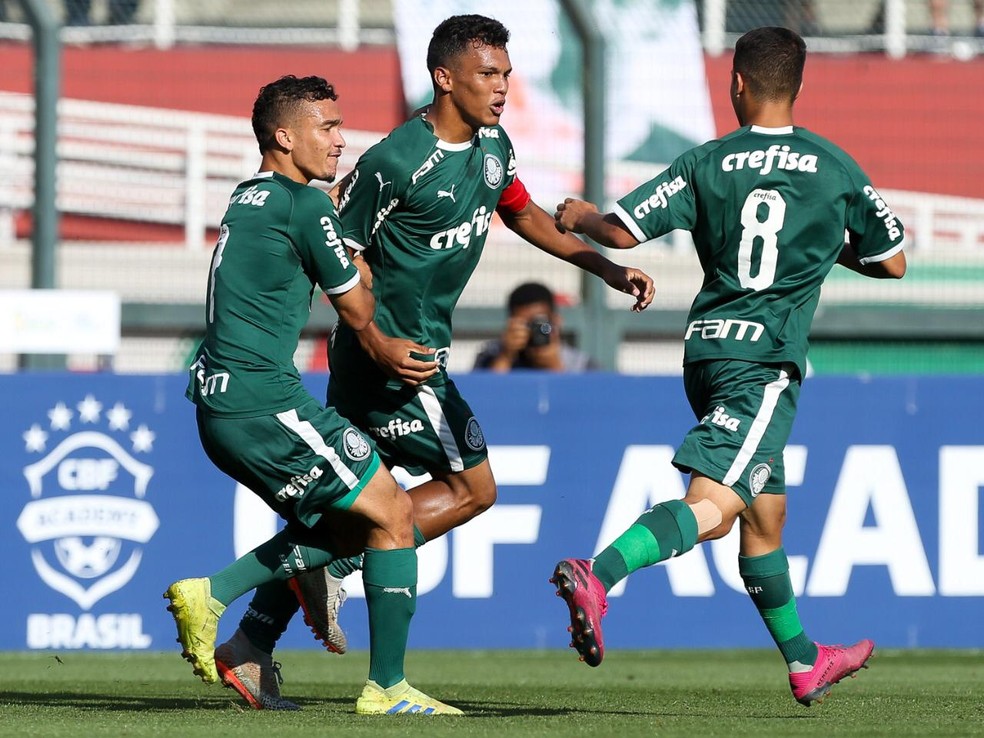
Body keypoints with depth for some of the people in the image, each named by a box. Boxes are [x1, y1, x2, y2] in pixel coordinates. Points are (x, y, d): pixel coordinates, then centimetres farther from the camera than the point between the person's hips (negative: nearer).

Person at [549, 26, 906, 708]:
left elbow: (622, 231, -3)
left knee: (765, 511, 18)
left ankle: (803, 660, 30)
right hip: (764, 359, -5)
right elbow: (891, 262, 10)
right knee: (712, 506, -18)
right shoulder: (835, 167, 2)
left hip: (707, 346, 5)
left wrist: (578, 217, 18)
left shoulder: (706, 164, 3)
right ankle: (597, 576, -42)